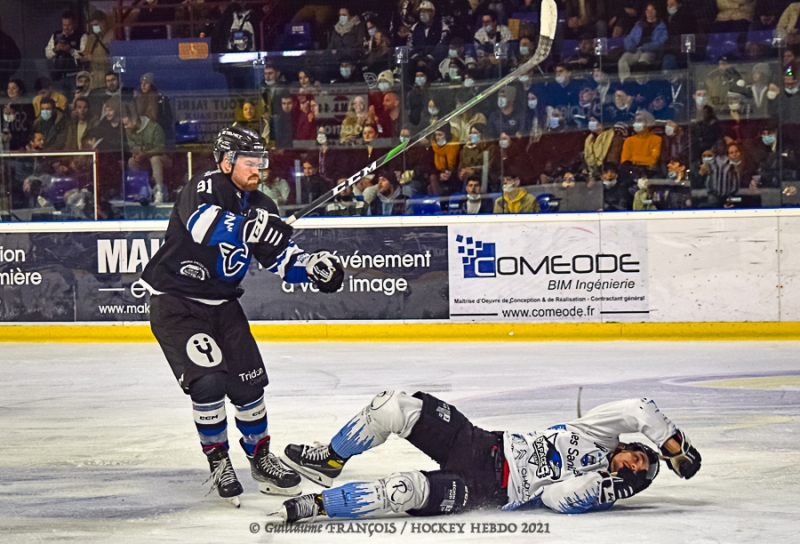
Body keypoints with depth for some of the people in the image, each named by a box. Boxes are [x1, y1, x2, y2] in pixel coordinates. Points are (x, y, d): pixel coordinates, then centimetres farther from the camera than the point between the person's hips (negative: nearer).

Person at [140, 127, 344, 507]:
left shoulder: (258, 206, 5)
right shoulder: (204, 188, -17)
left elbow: (283, 260, 4)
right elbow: (202, 224, -40)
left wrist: (314, 266, -18)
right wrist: (248, 228, -56)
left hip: (223, 304, 7)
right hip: (176, 303, -7)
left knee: (249, 382, 5)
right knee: (208, 380, -19)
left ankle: (260, 457, 24)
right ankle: (218, 462, -2)